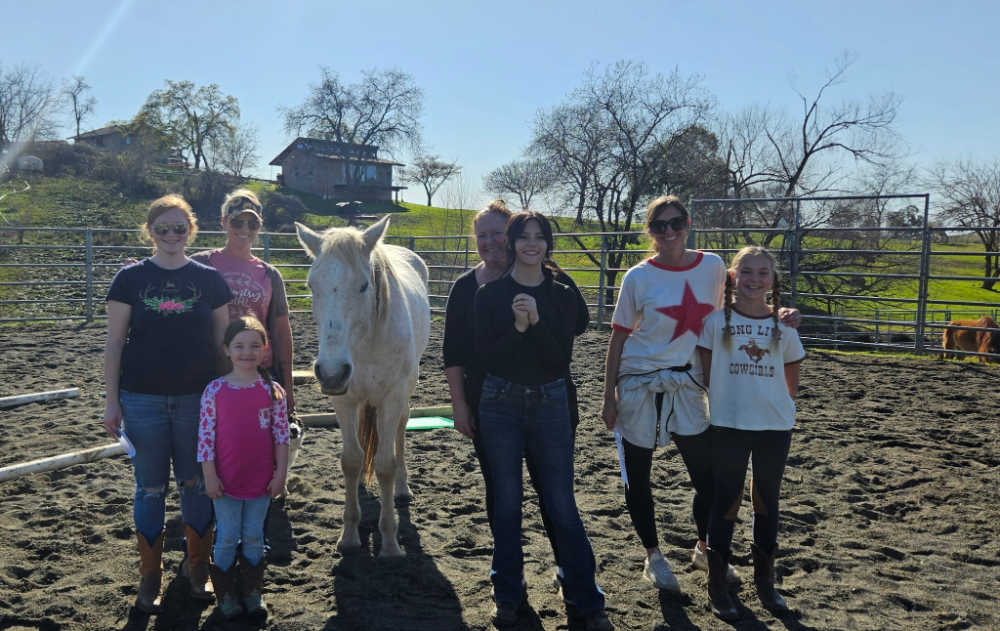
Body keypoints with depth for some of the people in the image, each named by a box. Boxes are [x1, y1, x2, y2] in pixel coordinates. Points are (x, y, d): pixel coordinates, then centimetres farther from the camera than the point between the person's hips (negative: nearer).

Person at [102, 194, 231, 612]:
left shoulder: (209, 280, 2)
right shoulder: (130, 279, 0)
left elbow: (222, 342, 5)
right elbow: (114, 343, 1)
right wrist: (111, 400, -3)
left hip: (198, 398, 1)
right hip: (142, 400, 0)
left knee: (197, 484, 9)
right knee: (150, 488, 8)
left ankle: (198, 568, 26)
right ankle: (150, 575, 23)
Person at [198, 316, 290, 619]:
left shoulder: (273, 391, -5)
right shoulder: (214, 390, -7)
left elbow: (282, 435, -1)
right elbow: (205, 436, -5)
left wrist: (280, 474, -3)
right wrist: (210, 476, -8)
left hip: (261, 481, 1)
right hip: (226, 481, -1)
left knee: (254, 537, 13)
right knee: (227, 538, 9)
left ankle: (252, 592, 29)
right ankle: (226, 595, 25)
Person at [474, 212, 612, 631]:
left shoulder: (563, 296, 1)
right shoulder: (490, 293, -2)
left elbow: (561, 358, -7)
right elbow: (484, 356, -8)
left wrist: (537, 321, -20)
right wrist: (517, 327, -21)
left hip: (549, 405, 0)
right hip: (500, 406, 0)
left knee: (562, 505, 2)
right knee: (506, 504, 9)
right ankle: (507, 596, 23)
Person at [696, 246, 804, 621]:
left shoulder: (783, 326, 2)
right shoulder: (717, 321, -4)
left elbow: (792, 381, 11)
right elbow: (706, 373, 1)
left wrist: (777, 405, 6)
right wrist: (725, 399, 0)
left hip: (776, 426, 2)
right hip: (729, 425, -2)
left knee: (767, 502, 14)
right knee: (725, 501, 5)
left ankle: (765, 582, 30)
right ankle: (717, 586, 16)